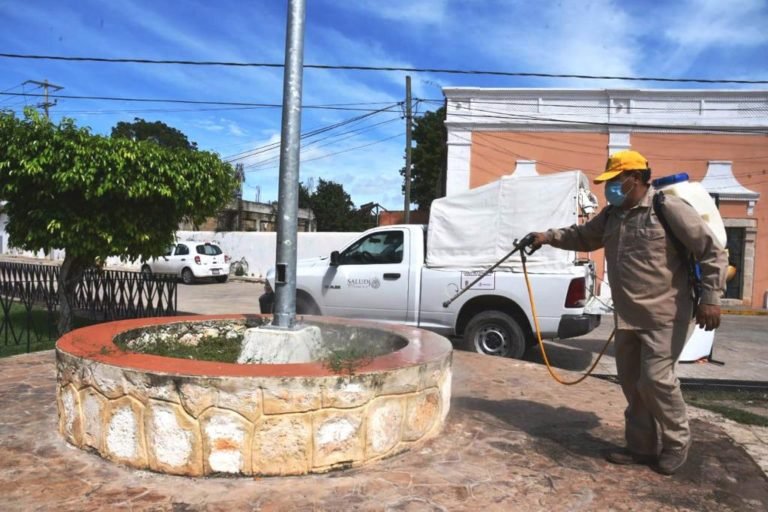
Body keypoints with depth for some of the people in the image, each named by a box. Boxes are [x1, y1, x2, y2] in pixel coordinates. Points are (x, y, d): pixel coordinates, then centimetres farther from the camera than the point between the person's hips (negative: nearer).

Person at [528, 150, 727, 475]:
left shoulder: (669, 209, -13)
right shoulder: (611, 215, 10)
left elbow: (713, 252, -12)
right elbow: (583, 237, 25)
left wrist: (710, 297, -19)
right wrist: (549, 237, 11)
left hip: (665, 317, -8)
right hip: (627, 317, 8)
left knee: (655, 380, -10)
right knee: (632, 383, 12)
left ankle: (676, 443, 15)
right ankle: (642, 446, 26)